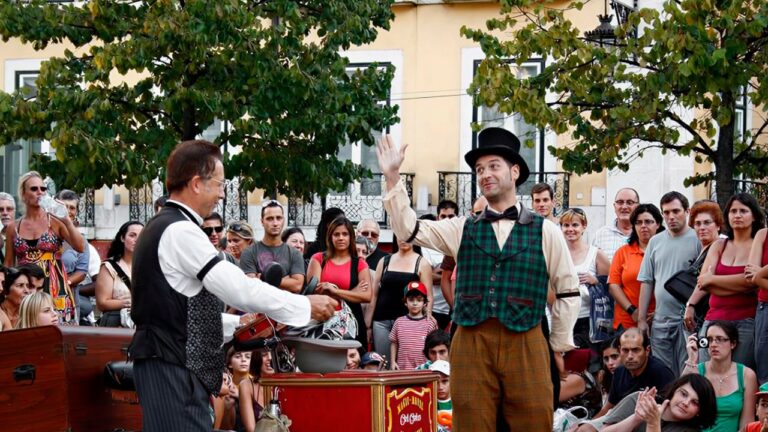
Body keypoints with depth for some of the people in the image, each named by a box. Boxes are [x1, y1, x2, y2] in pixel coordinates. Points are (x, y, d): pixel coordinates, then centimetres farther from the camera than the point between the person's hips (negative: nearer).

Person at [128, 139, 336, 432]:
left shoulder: (162, 227, 17)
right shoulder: (180, 231, -14)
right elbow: (239, 289, -17)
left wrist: (240, 325, 18)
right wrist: (306, 306, -7)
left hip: (165, 361, 10)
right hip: (174, 366, -10)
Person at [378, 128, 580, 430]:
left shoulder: (545, 231, 6)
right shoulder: (463, 229, 11)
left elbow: (568, 291, 10)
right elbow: (408, 229, 1)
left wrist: (559, 345, 11)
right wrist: (392, 177, -8)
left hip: (525, 346, -1)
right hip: (470, 344, 1)